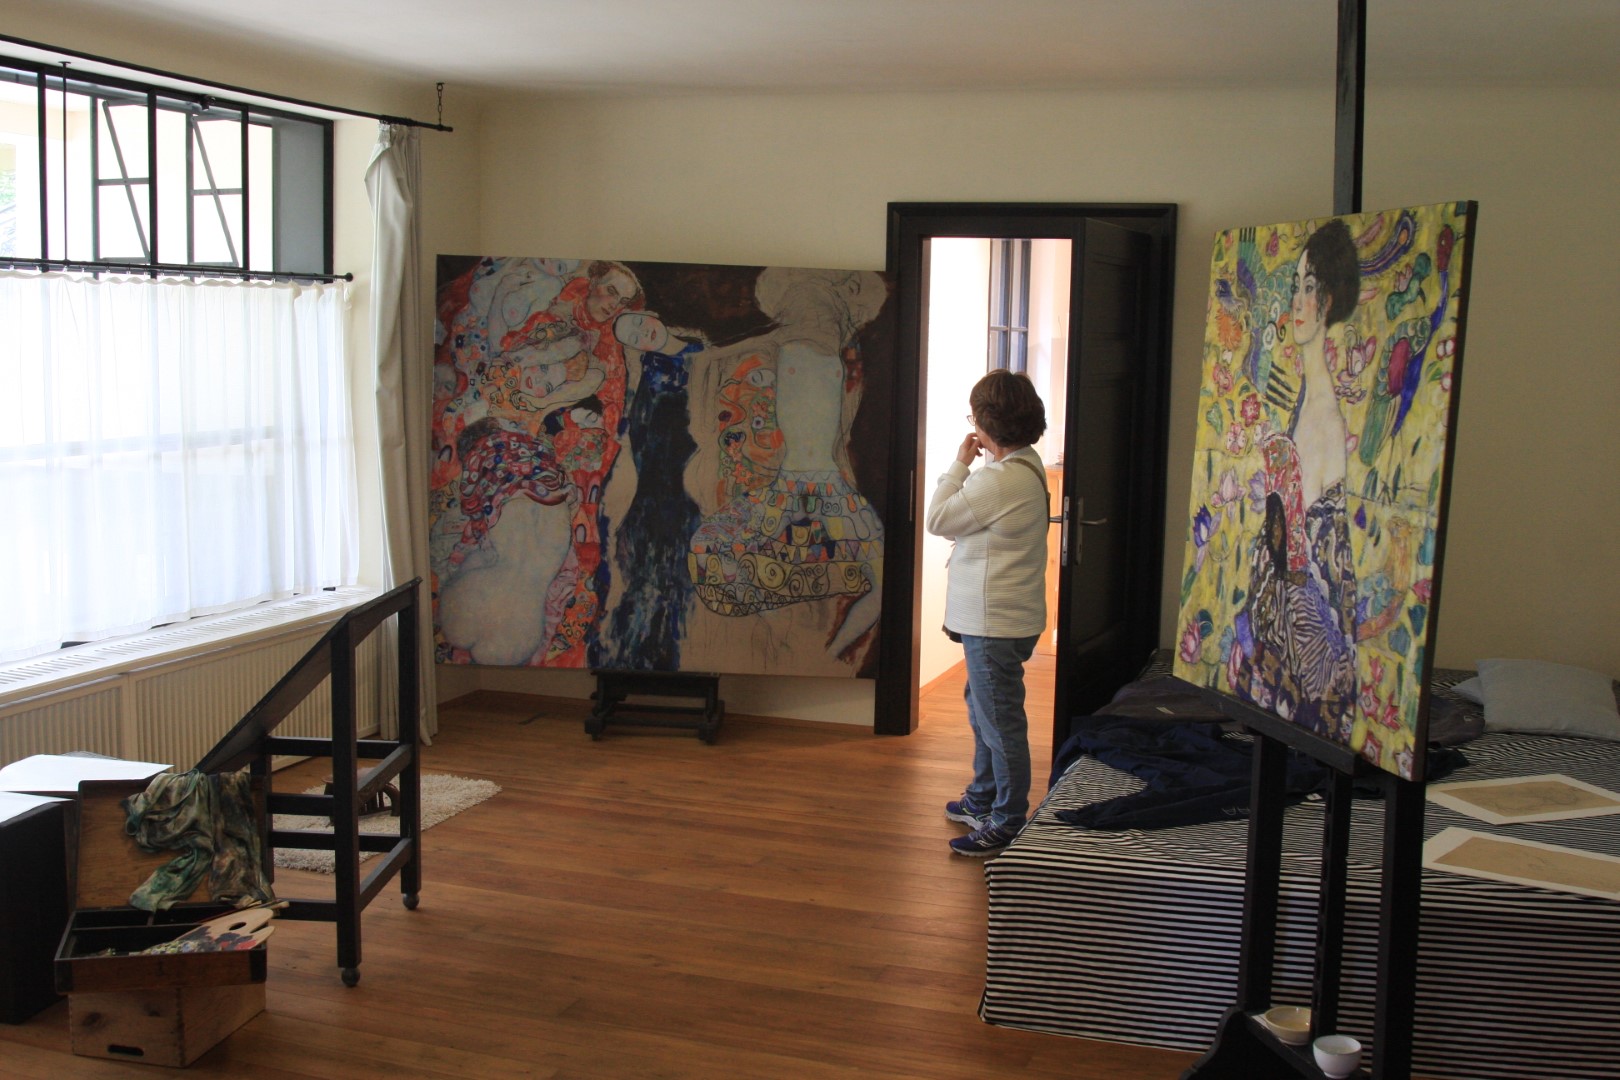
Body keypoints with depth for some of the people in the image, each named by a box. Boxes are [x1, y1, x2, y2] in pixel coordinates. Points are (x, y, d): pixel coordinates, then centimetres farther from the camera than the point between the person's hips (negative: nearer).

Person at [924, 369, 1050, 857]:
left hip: (996, 622, -11)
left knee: (1000, 720, -2)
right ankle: (984, 798, 38)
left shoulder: (1000, 479, -24)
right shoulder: (1026, 469, 10)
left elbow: (937, 520, -12)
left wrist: (960, 463, -7)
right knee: (984, 710, 23)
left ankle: (1007, 824, 7)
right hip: (996, 616, 11)